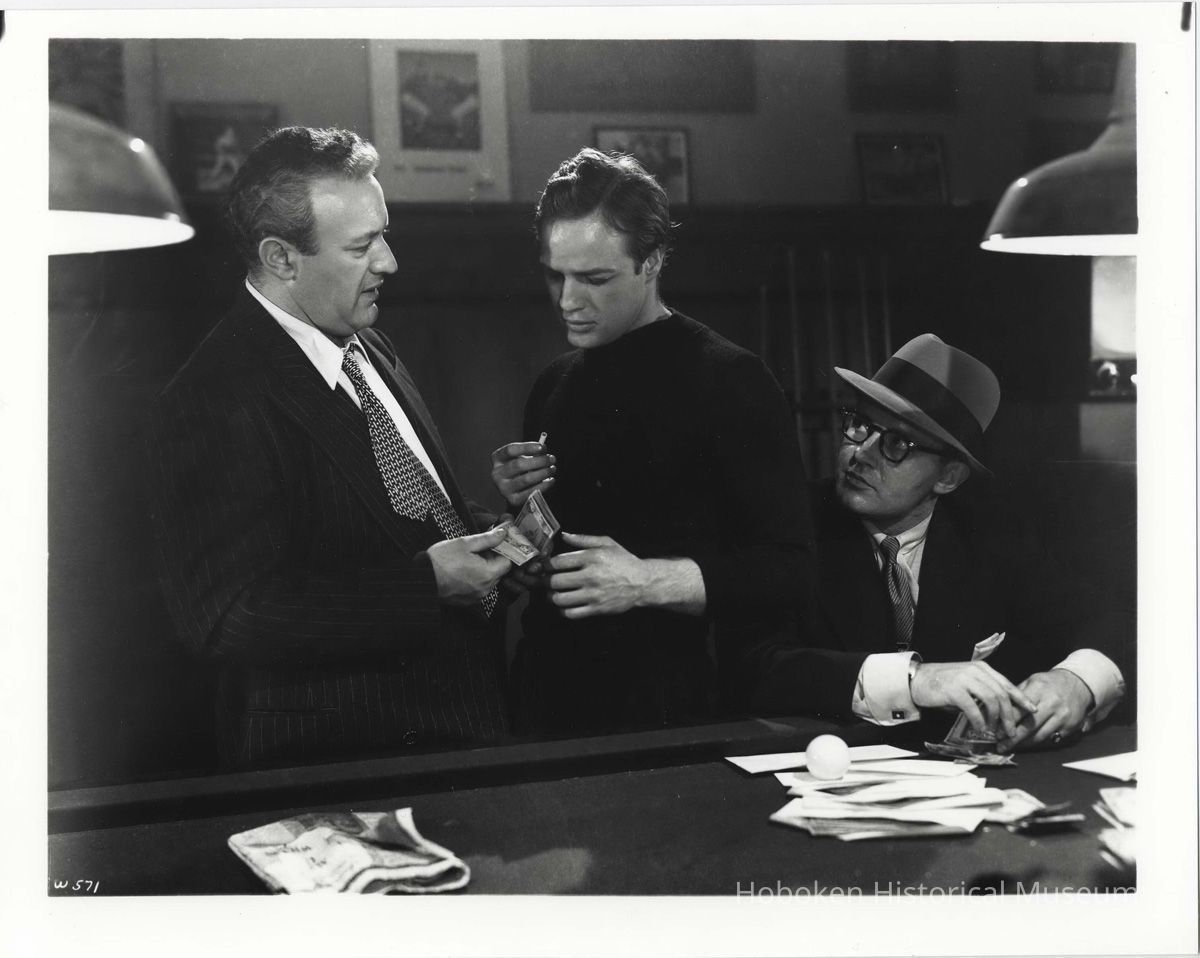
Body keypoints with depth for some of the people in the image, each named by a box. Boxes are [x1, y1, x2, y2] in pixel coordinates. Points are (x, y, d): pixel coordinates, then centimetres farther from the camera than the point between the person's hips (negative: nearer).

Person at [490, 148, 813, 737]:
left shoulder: (728, 381, -9)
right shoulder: (554, 388, 12)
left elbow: (790, 570, -13)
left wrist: (649, 582, -24)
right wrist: (519, 505, 2)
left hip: (674, 709, -6)